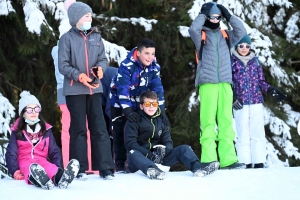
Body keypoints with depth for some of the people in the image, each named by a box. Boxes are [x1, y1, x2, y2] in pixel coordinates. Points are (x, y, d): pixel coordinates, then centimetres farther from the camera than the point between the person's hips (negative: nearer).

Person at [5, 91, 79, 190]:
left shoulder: (46, 130, 17)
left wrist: (58, 169, -4)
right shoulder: (17, 133, 11)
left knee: (50, 167, -36)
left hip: (42, 161, 2)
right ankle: (43, 181, -76)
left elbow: (54, 151, 14)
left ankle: (60, 177, -72)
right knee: (31, 168, -40)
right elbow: (11, 154, 4)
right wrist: (15, 171, -15)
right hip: (25, 162, -2)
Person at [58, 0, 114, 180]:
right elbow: (63, 65, -5)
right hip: (75, 90, -3)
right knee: (79, 129, 1)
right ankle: (79, 169, 6)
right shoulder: (67, 39, -3)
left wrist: (100, 68, -11)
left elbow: (103, 59, 12)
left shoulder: (96, 37, 10)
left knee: (99, 128, 0)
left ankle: (105, 167, 3)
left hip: (95, 89, 3)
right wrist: (79, 76, -18)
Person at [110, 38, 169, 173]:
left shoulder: (154, 67, -12)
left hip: (139, 104, 5)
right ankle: (120, 165, -4)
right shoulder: (126, 66, -29)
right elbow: (122, 89, -34)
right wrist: (127, 111, -41)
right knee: (120, 134, -8)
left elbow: (158, 89, -12)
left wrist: (161, 110, -20)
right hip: (120, 103, -5)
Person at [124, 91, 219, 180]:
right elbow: (130, 143, -11)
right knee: (133, 154, -38)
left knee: (184, 149, -10)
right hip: (142, 158, -5)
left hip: (159, 158, 5)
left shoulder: (161, 121, 18)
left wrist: (163, 149, -17)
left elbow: (168, 142, 9)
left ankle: (197, 167, -41)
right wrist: (149, 154, -24)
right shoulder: (134, 121, 2)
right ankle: (151, 170, -69)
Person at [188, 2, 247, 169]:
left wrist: (229, 16, 4)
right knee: (208, 122, -9)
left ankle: (228, 159, -4)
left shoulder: (226, 35, 17)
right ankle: (209, 160, -13)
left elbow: (241, 31, 5)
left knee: (226, 121, -2)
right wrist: (203, 14, -3)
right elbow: (193, 29, -13)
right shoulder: (201, 35, 7)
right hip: (207, 83, -3)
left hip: (225, 83, 4)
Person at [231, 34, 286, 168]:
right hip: (240, 103, -3)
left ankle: (259, 163, -2)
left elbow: (261, 81, 16)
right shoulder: (232, 62, 6)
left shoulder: (255, 61, 13)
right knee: (243, 135, -5)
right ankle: (246, 164, -6)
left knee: (258, 133, -3)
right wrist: (233, 98, -12)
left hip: (256, 101, 3)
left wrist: (271, 90, -2)